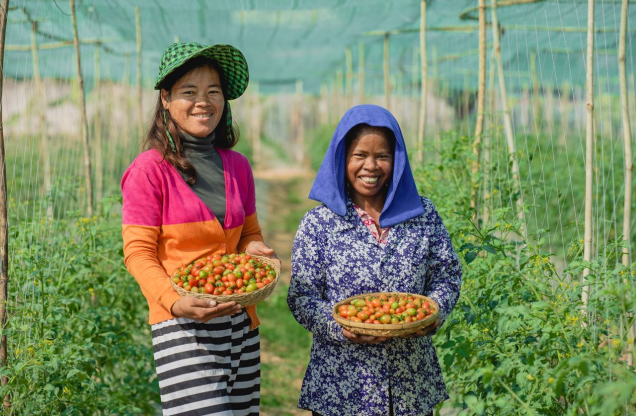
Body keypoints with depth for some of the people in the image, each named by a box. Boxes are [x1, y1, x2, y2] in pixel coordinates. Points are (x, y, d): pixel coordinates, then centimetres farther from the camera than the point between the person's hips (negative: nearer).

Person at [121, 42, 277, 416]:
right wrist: (174, 301, -22)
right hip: (181, 324, -5)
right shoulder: (150, 169, -5)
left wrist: (256, 249, 0)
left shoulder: (237, 166, 11)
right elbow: (138, 253, -7)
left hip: (239, 318, 6)